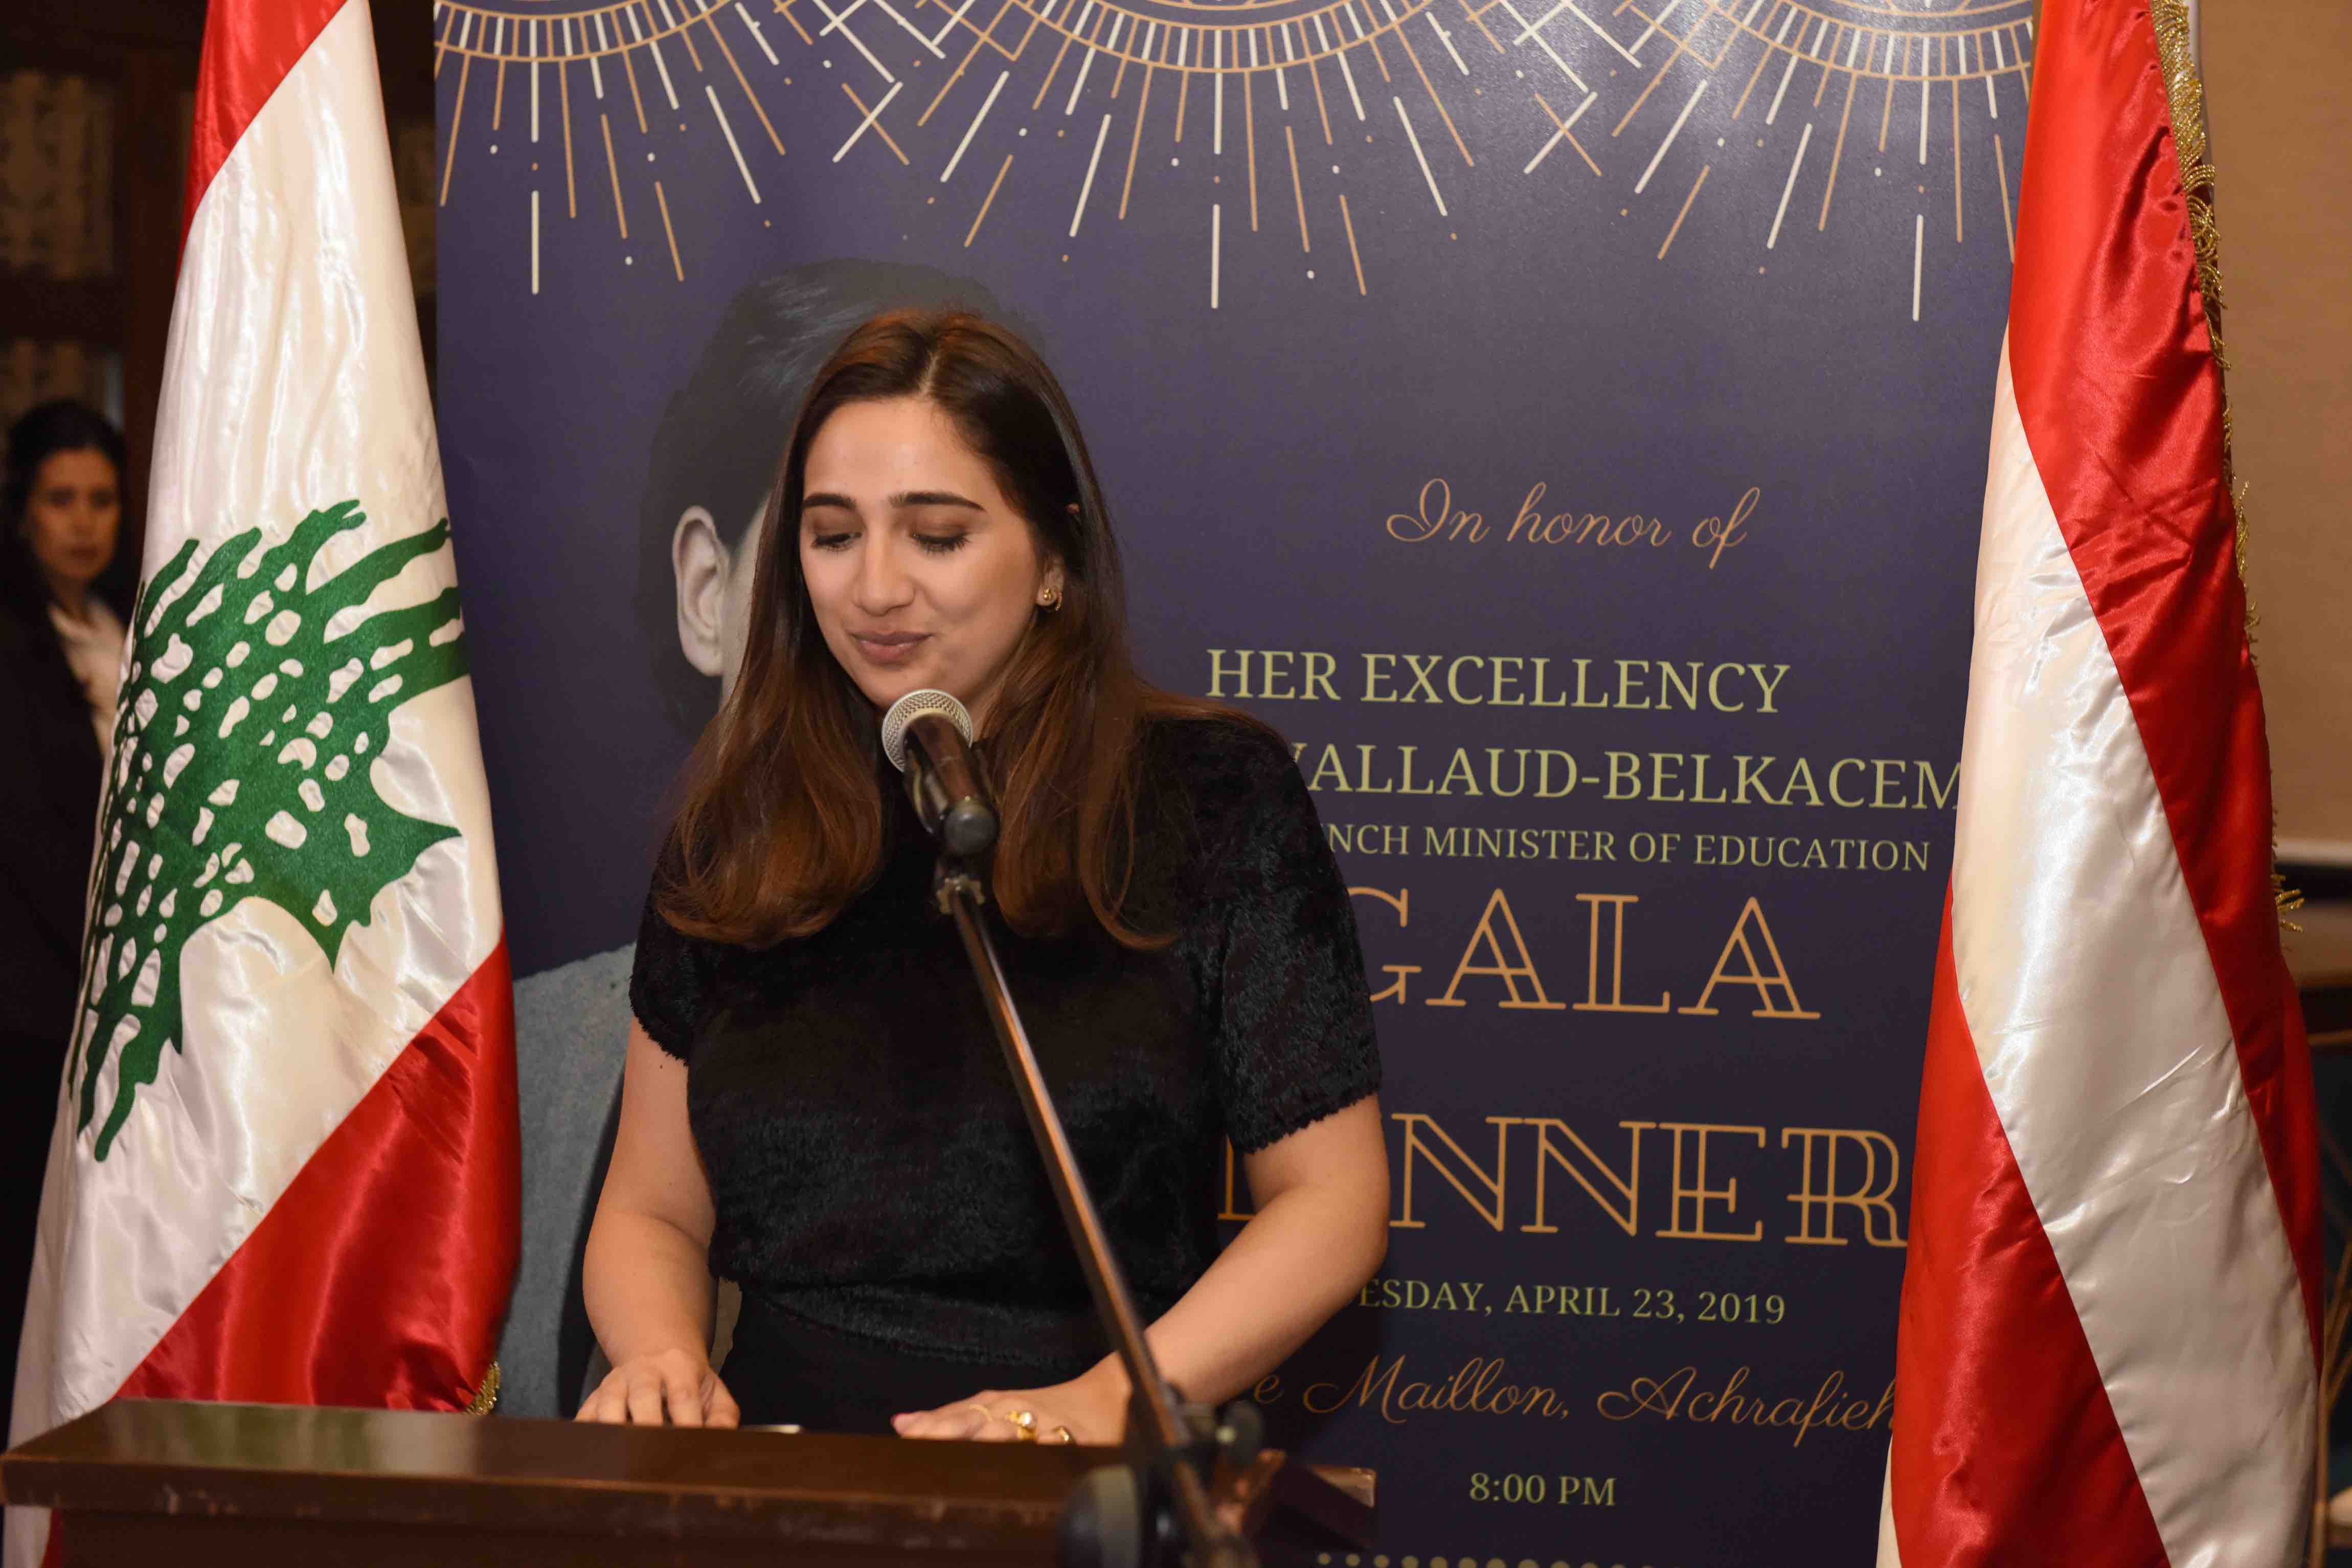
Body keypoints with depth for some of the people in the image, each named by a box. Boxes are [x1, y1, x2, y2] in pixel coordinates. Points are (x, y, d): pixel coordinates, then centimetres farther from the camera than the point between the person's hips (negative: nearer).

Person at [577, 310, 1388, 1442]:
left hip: (1089, 1512, -2)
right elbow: (652, 1210, 20)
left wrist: (1110, 1400, -13)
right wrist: (661, 1357, -4)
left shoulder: (1211, 795, 5)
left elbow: (1331, 1199, 3)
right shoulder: (741, 823, 14)